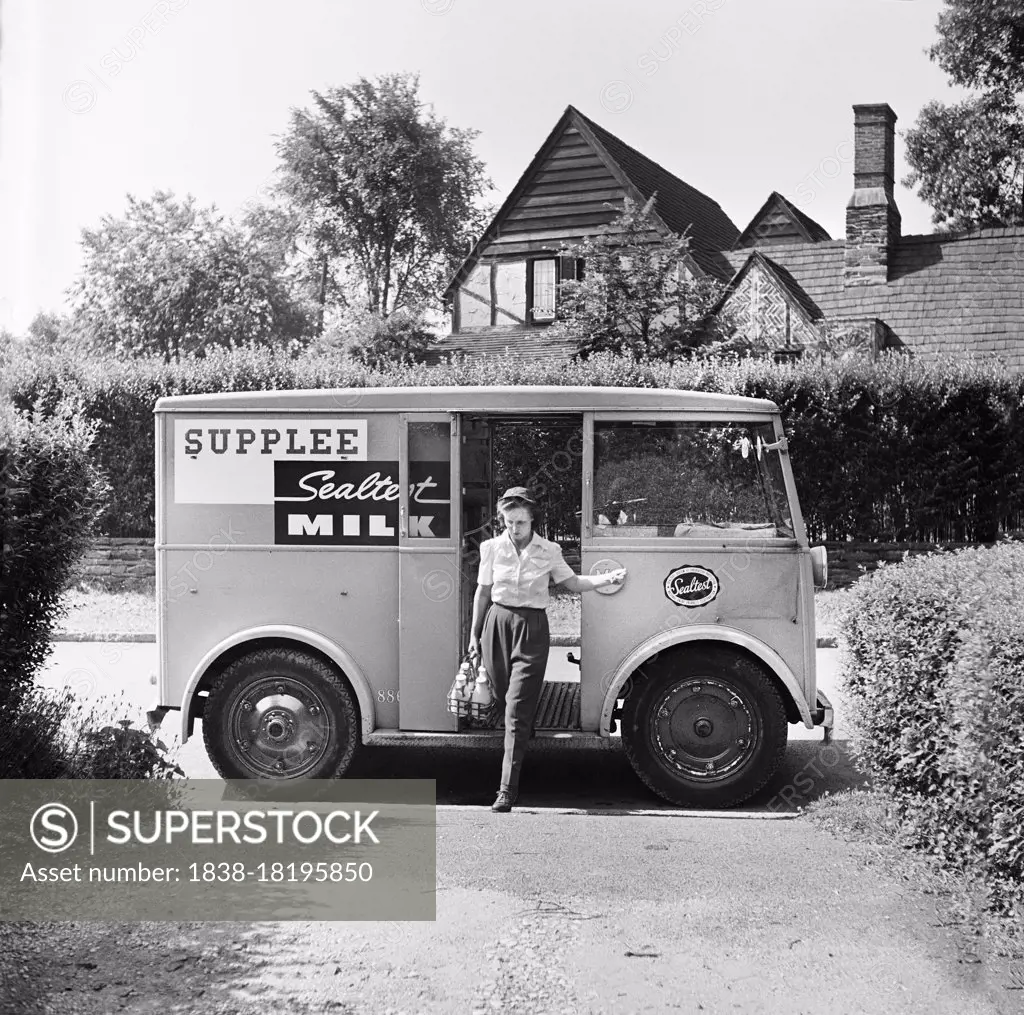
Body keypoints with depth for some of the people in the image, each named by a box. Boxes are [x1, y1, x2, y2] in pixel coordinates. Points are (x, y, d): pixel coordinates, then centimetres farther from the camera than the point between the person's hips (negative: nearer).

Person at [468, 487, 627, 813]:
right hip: (498, 623, 3)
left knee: (518, 709, -10)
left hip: (532, 629, -2)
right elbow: (483, 592, 10)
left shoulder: (548, 551, 0)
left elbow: (573, 583, 6)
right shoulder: (492, 548, 3)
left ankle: (508, 789, -12)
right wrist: (475, 633, 13)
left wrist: (608, 578, -9)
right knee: (502, 700, 10)